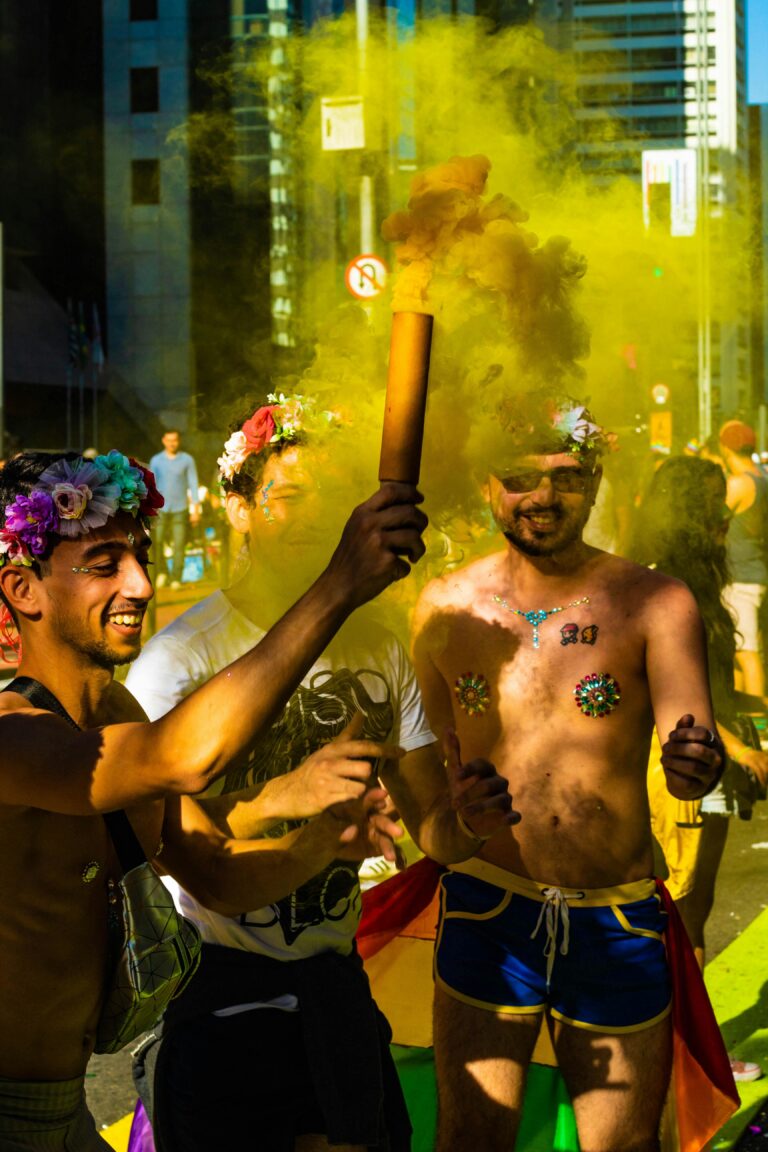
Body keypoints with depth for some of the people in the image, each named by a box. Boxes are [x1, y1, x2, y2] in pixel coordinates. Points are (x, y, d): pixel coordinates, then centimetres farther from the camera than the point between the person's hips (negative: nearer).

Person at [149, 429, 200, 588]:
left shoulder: (187, 460, 1)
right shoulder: (156, 460, 5)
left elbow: (193, 484, 2)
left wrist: (196, 509, -3)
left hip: (180, 509, -1)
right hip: (161, 508, 1)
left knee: (179, 545, -2)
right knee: (157, 542, -5)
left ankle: (176, 579, 6)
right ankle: (162, 572, 17)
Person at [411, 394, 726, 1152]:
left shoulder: (653, 604, -6)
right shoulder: (446, 607, 1)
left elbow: (691, 757, -18)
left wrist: (698, 762, -40)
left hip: (619, 921, -1)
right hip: (487, 910, 1)